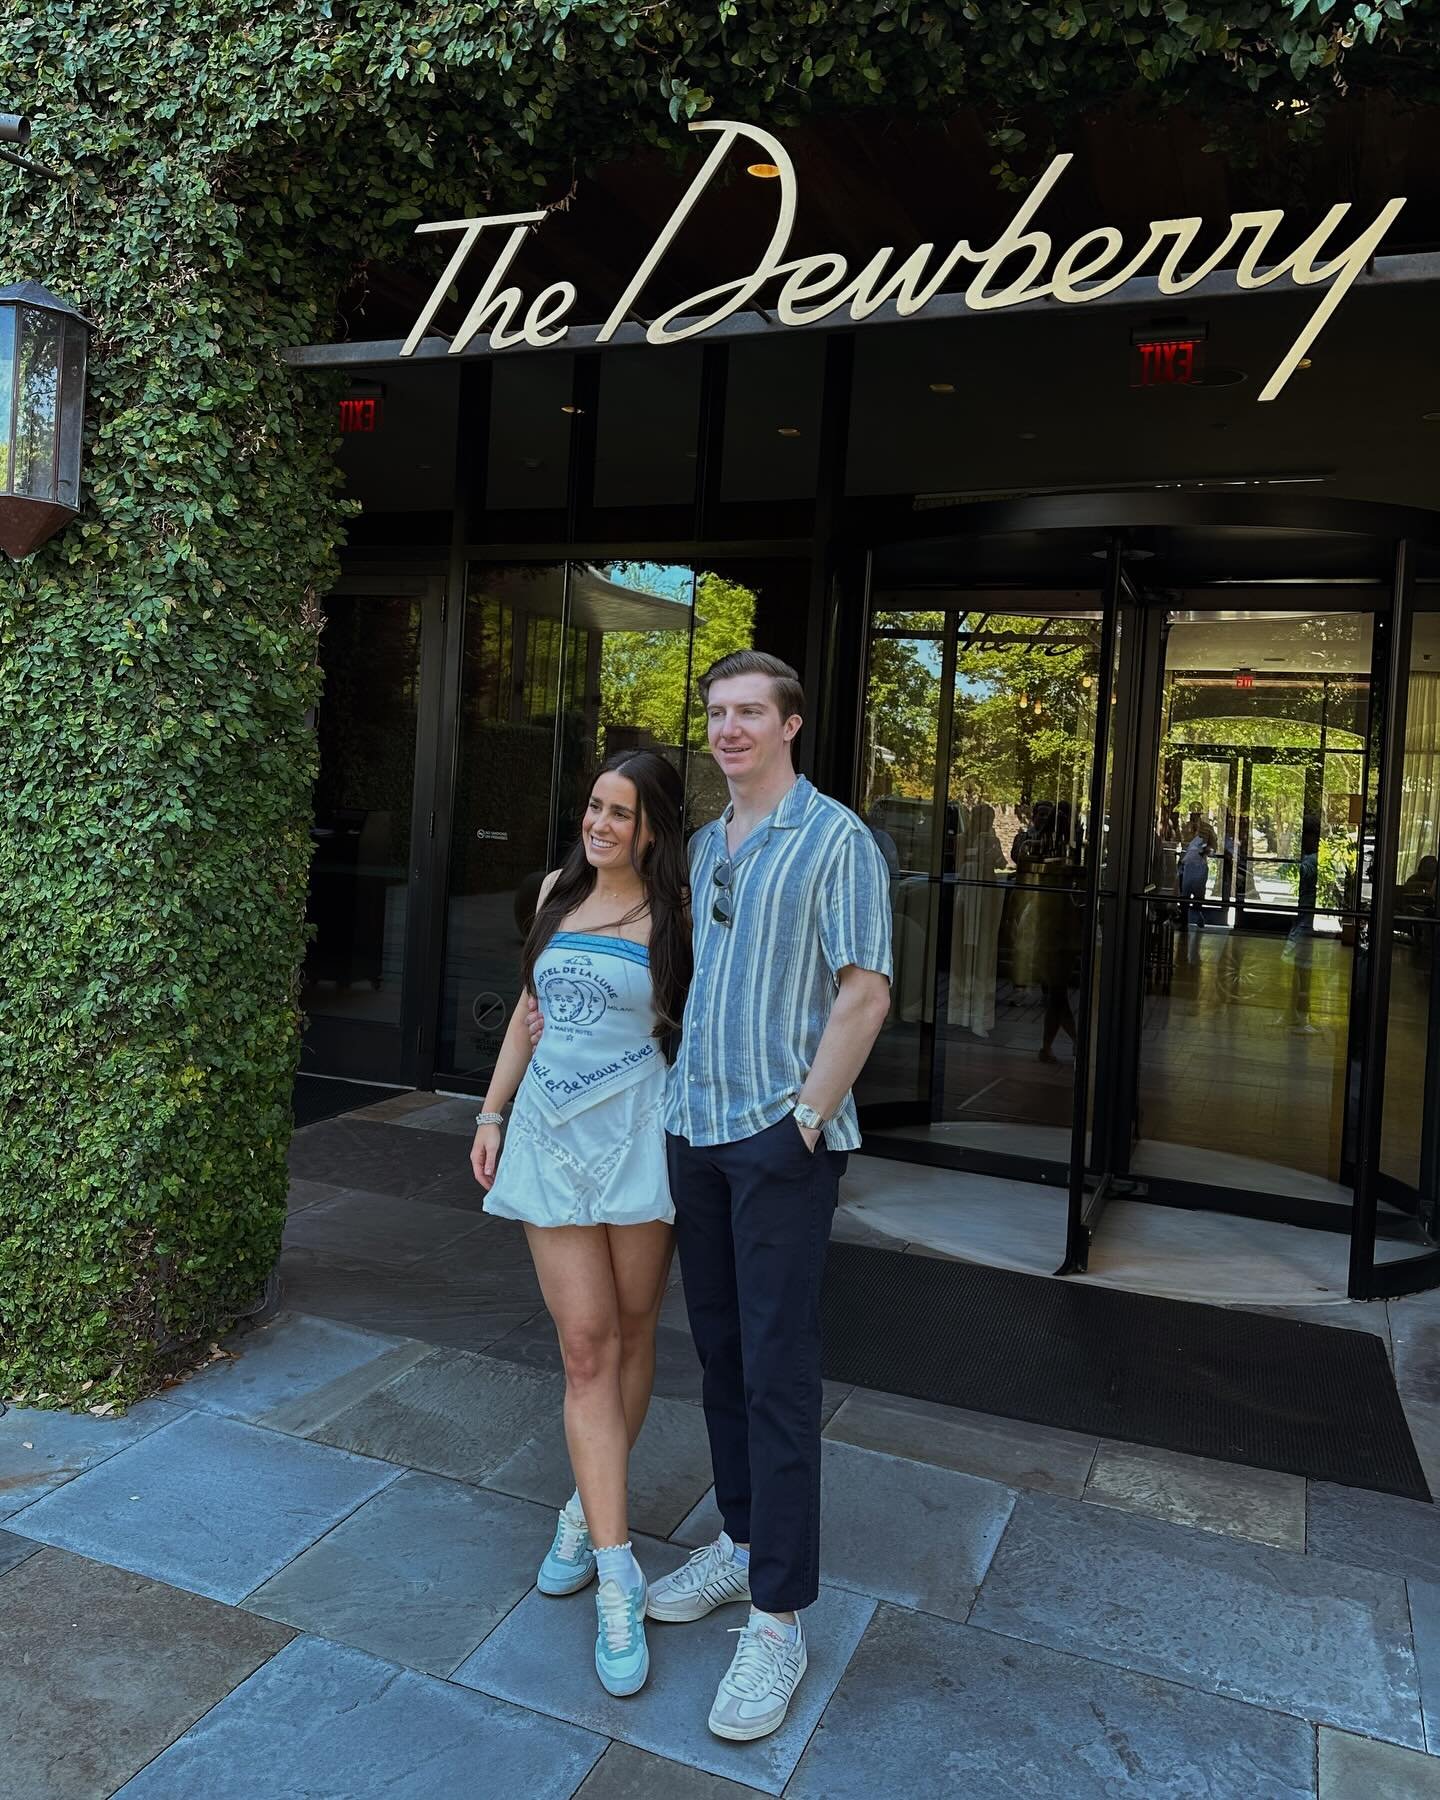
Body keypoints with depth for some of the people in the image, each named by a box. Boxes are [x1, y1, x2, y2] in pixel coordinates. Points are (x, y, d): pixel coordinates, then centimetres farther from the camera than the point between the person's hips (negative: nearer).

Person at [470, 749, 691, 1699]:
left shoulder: (676, 911, -3)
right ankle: (618, 1576, 5)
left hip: (634, 1131, -3)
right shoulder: (559, 893, 10)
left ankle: (589, 1509, 32)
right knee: (585, 1346, 0)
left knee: (630, 1333, 9)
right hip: (550, 1132, 3)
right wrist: (493, 1111, 17)